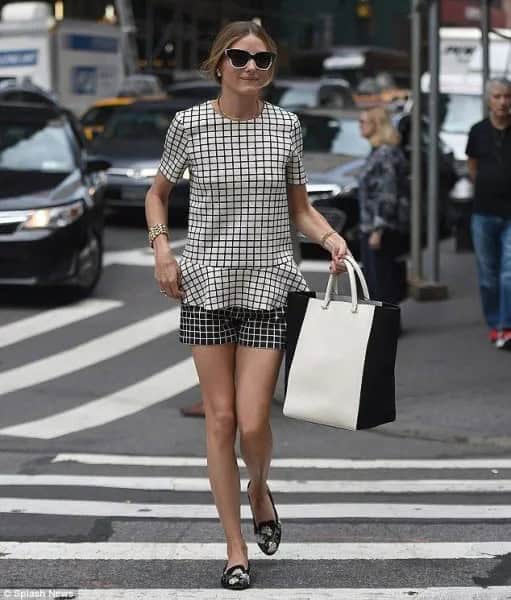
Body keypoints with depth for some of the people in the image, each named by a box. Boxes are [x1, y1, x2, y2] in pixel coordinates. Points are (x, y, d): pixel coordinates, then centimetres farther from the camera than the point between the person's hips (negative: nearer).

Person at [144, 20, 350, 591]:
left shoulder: (285, 125, 3)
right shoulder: (189, 124, -1)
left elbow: (299, 206, 12)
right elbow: (158, 192, 13)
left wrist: (330, 236, -8)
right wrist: (161, 247, -3)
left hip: (268, 283, 0)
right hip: (207, 284, 0)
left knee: (253, 421, -6)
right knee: (220, 417, 2)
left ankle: (259, 489, 30)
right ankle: (235, 547, 15)